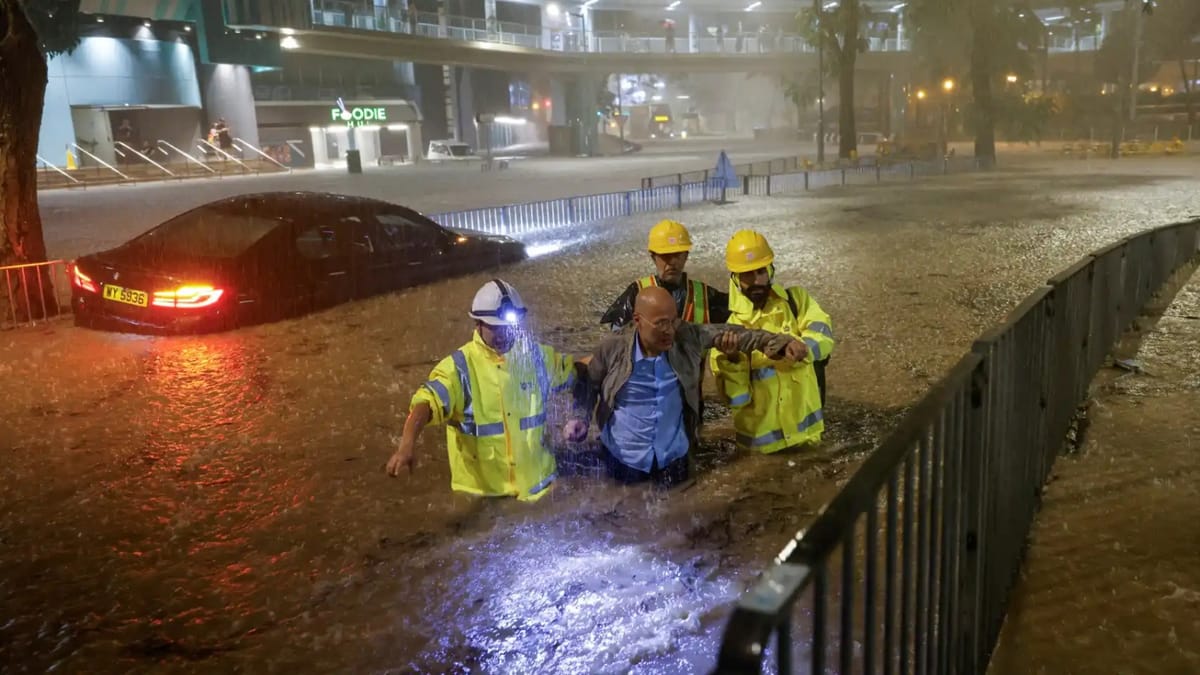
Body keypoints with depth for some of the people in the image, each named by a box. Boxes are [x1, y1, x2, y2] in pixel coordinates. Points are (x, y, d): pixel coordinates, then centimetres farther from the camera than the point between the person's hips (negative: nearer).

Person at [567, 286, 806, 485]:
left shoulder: (688, 338, -12)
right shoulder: (612, 350, -15)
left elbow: (732, 333, -4)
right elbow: (588, 386, 0)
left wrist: (783, 343, -10)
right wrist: (578, 418, -15)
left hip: (673, 459, 2)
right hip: (623, 461, -2)